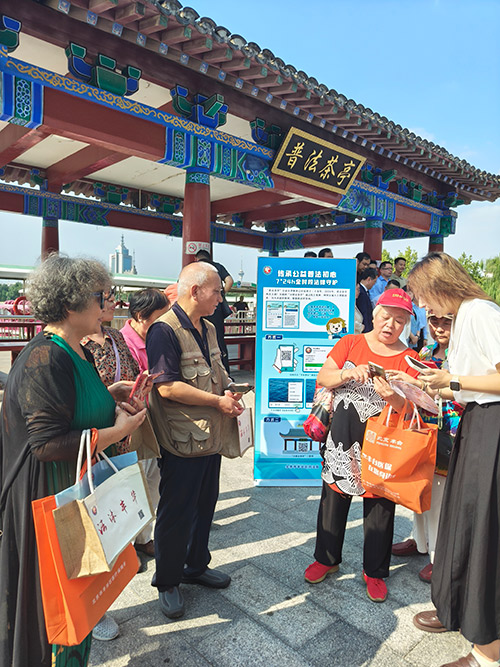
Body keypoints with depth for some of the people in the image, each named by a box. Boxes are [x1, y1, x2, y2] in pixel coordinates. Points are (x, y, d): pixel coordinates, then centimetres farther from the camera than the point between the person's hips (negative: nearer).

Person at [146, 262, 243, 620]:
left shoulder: (208, 329, 10)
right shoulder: (165, 330, -19)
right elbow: (167, 387, -25)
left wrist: (229, 390, 2)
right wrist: (218, 401, -19)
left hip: (211, 436, 9)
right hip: (182, 441, -8)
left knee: (205, 504, 22)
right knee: (176, 513, 8)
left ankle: (196, 566, 43)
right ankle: (167, 581, 30)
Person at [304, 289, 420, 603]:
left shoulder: (409, 359, -3)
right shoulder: (350, 343, 1)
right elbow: (322, 378, -6)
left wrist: (393, 397, -29)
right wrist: (346, 374, -25)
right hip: (342, 441, 2)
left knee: (379, 508, 11)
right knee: (333, 500, 15)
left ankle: (374, 571, 35)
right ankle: (327, 558, 38)